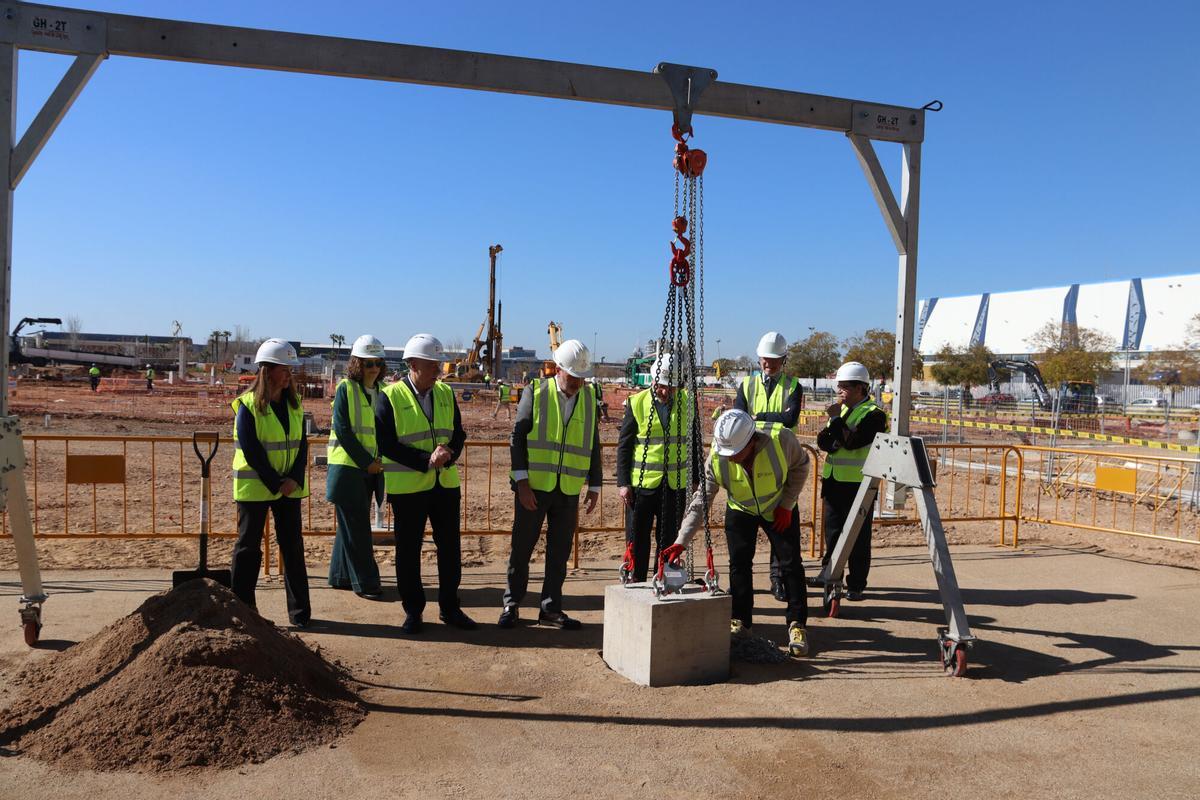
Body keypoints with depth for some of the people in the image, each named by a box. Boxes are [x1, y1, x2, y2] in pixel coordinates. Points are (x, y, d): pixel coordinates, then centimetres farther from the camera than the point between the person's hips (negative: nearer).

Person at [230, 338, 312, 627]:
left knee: (293, 547, 6)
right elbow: (251, 451, -14)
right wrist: (276, 483, -15)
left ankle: (300, 611, 14)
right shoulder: (248, 405, -10)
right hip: (255, 487, -5)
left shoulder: (293, 403, 6)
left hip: (290, 486, 5)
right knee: (248, 547, 5)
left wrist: (295, 479, -9)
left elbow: (302, 444, 4)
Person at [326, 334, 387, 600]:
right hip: (347, 466, -6)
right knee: (356, 527, -3)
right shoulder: (345, 388, -8)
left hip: (370, 469, 6)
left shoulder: (383, 391, 9)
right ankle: (365, 582, 3)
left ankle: (340, 576, 24)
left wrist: (380, 461, -3)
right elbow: (342, 430, -13)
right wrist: (366, 461, -14)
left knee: (353, 524, 13)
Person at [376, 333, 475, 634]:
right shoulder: (390, 397, -9)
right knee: (409, 551, 6)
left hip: (446, 484, 4)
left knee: (450, 548, 9)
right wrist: (427, 460, -20)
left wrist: (448, 454, -14)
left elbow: (458, 434, 8)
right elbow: (387, 444, -13)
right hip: (407, 487, -4)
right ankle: (412, 611, 21)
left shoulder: (446, 393, 6)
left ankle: (449, 608, 24)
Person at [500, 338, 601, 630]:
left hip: (569, 490, 3)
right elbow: (518, 437, -5)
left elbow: (593, 445, 13)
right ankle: (511, 605, 20)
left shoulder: (589, 398, 8)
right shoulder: (535, 391, -3)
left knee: (559, 551, 8)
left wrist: (594, 486, 10)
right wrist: (521, 481, -12)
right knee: (521, 548, 5)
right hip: (533, 486, -3)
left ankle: (551, 609, 19)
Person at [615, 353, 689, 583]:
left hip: (675, 484, 2)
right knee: (637, 539, 5)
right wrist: (623, 483, -4)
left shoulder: (687, 402, 4)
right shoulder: (637, 403, -2)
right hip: (642, 483, -2)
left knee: (669, 540, 7)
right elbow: (624, 445, 0)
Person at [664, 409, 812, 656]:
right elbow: (700, 502, -25)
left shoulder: (781, 440, -34)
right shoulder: (717, 458, -29)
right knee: (739, 565, -3)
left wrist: (787, 505, -15)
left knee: (791, 564, -5)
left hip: (779, 508, -1)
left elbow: (800, 466, -11)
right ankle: (739, 622, 12)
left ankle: (797, 625, 7)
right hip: (740, 510, 1)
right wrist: (681, 541, -34)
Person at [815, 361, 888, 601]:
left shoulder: (874, 414, -9)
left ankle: (856, 585, 10)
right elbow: (823, 441, 6)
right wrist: (833, 429, -13)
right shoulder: (841, 409, 15)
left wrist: (836, 420, -16)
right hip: (833, 481, 7)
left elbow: (852, 442, -22)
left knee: (858, 536, 2)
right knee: (832, 532, 12)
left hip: (859, 484, -7)